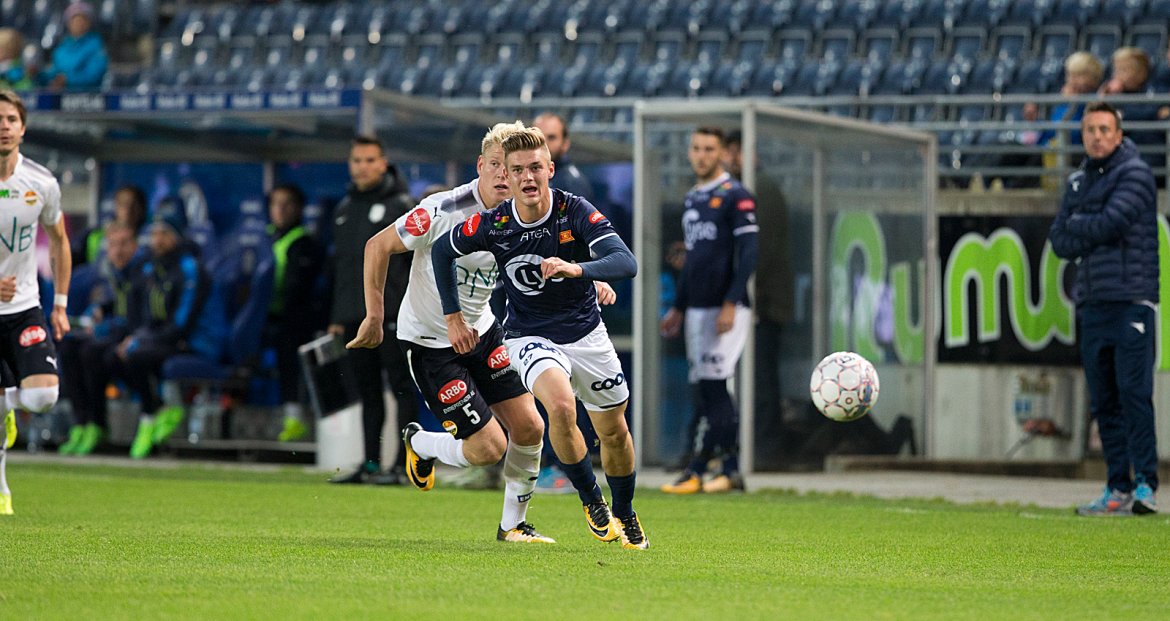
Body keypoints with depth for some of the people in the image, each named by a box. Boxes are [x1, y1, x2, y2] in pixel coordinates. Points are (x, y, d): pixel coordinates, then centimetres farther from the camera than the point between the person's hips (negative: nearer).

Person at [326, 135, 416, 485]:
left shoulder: (402, 205, -1)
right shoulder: (344, 210, 19)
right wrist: (336, 318, 19)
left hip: (392, 314, -7)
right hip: (355, 318, 7)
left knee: (401, 387, -6)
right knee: (368, 390, 8)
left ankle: (403, 463, -7)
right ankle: (371, 463, 11)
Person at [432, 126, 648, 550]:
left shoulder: (577, 212, -18)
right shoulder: (492, 225, -15)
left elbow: (626, 263, -28)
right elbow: (442, 251, 5)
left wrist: (576, 269, -46)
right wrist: (453, 317, 5)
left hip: (586, 334, 2)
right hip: (530, 337, -2)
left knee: (615, 434, 10)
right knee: (561, 407, -30)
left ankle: (624, 515, 38)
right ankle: (591, 502, -9)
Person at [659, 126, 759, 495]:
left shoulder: (736, 197, -7)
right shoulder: (692, 199, 18)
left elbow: (749, 252, -13)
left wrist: (731, 304, -21)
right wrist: (679, 308, 23)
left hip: (726, 309, -8)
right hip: (697, 309, 8)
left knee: (713, 387, -11)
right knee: (706, 390, 5)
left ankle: (696, 471, -13)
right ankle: (731, 470, 8)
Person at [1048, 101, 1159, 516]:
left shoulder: (1134, 174, -3)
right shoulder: (1078, 182, 17)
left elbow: (1110, 223, -16)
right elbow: (1061, 243, 12)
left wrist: (1078, 224, 3)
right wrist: (1093, 233, -5)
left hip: (1132, 301, -7)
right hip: (1092, 304, 7)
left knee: (1133, 392, -13)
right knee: (1103, 401, 5)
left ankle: (1145, 485, -15)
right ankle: (1118, 489, 8)